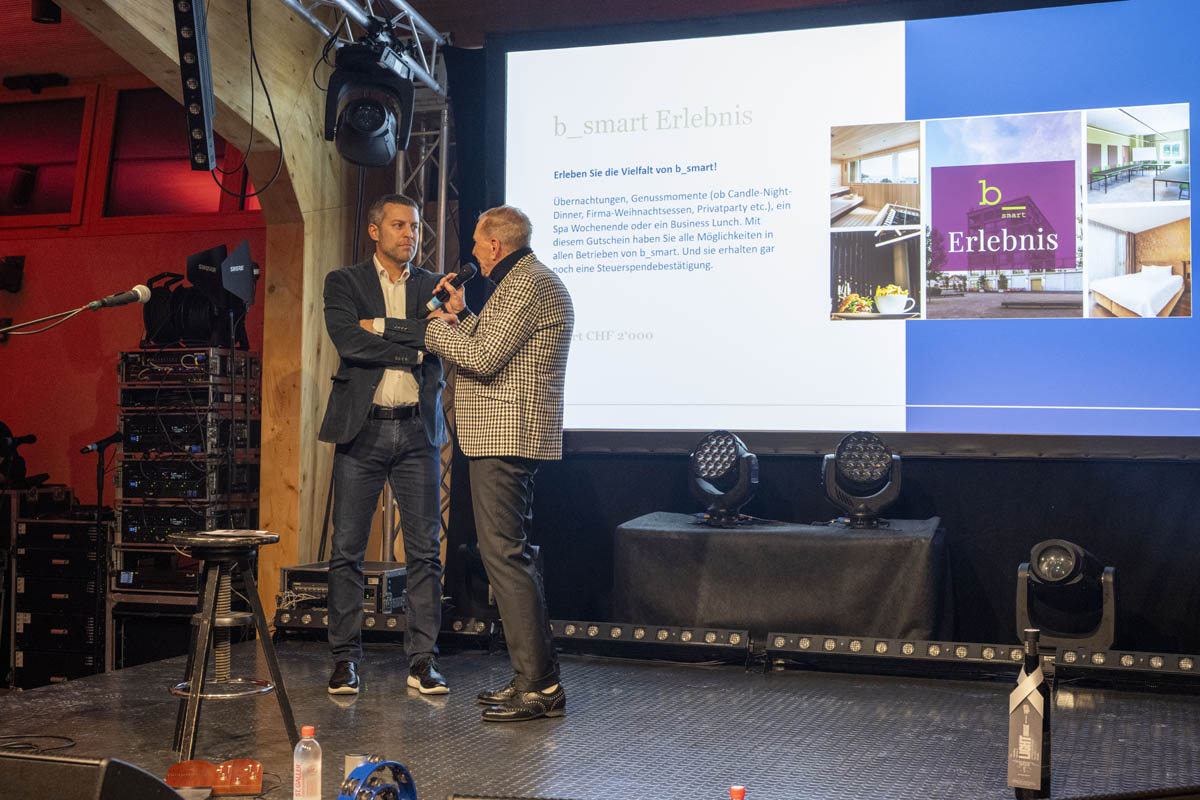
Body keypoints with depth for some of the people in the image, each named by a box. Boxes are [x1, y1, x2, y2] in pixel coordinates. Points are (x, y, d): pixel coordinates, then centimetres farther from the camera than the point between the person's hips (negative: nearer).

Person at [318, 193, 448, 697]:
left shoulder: (432, 286, 13)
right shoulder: (344, 282, 6)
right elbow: (348, 341, -11)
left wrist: (381, 326, -11)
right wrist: (414, 345, -9)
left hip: (418, 431, 2)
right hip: (362, 429, -2)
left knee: (425, 551, 1)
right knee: (347, 550, 1)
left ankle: (422, 661, 9)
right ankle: (345, 659, 12)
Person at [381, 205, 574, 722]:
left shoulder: (528, 285, -12)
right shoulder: (530, 282, 22)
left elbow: (483, 359, -19)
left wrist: (432, 329, -7)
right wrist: (461, 316, 20)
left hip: (504, 437, -11)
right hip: (512, 438, 11)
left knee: (503, 554, -11)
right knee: (509, 555, 12)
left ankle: (540, 687, -9)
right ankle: (533, 678, 16)